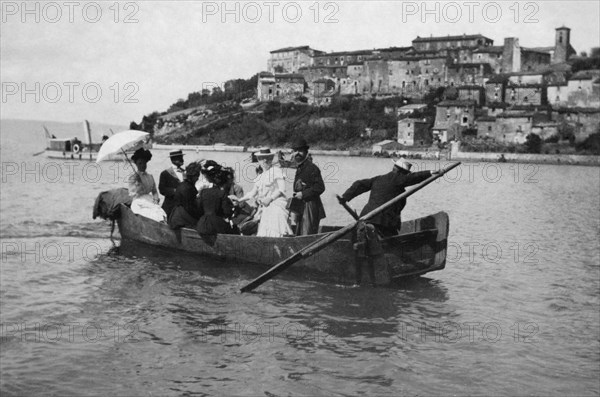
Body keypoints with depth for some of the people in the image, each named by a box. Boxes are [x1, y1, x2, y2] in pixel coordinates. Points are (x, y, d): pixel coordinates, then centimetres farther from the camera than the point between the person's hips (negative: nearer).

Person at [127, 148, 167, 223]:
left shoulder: (150, 177, 17)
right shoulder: (133, 178, 3)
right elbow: (132, 194, -3)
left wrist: (156, 199, 2)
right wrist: (137, 182, -12)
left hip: (151, 202, 4)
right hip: (139, 204, -4)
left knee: (162, 215, -24)